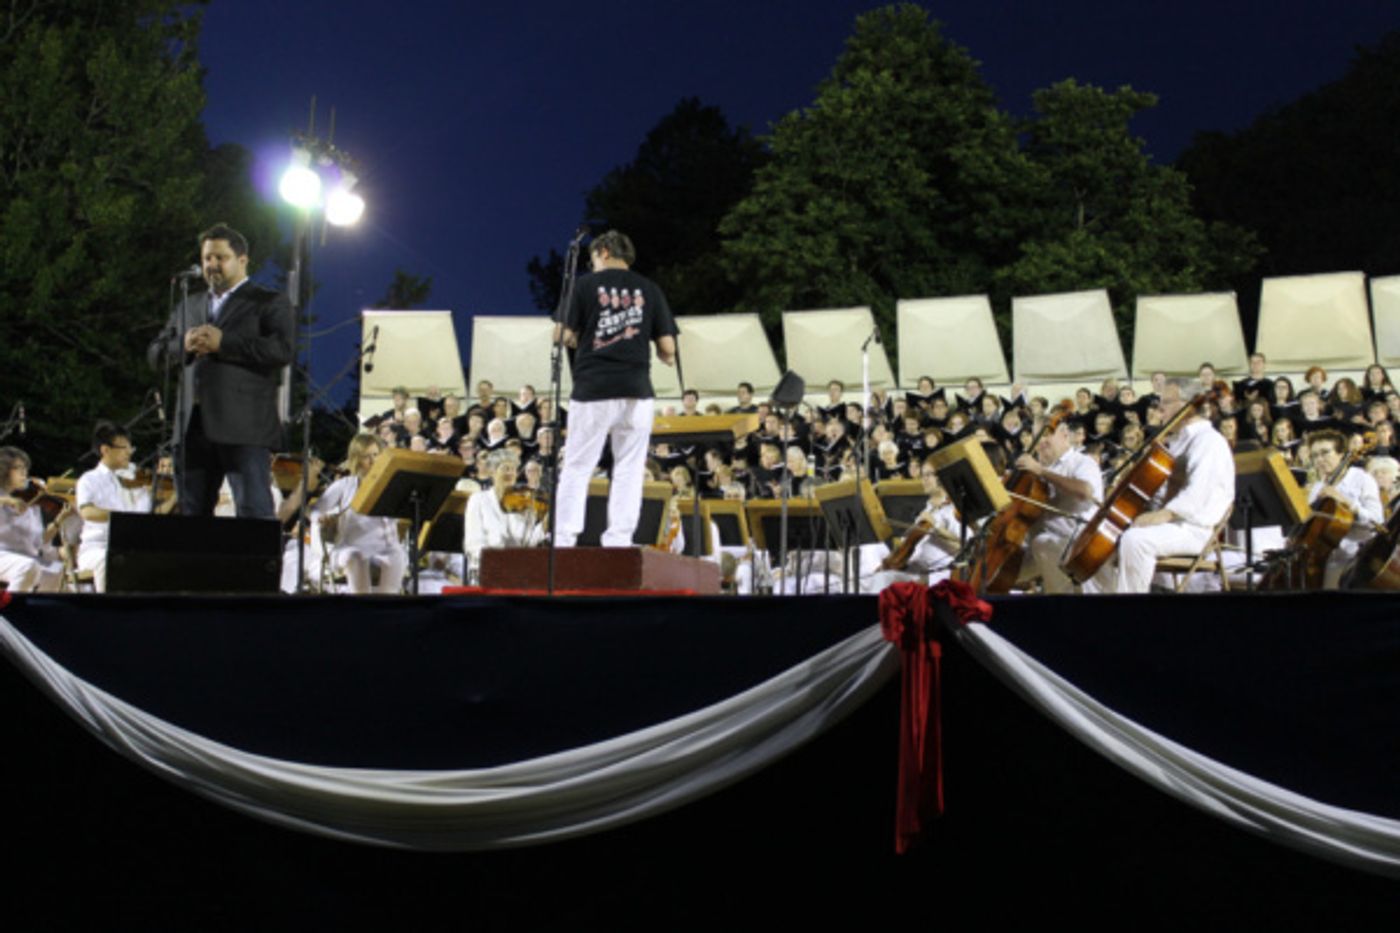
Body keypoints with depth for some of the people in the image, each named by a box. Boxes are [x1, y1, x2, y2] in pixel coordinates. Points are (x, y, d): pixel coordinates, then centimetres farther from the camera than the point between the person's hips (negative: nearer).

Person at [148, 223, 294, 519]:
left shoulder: (269, 304, 5)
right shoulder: (189, 306, 24)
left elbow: (282, 350, -12)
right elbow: (155, 353, 21)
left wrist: (223, 343, -13)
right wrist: (183, 346, -2)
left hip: (243, 427, -6)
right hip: (194, 426, 6)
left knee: (255, 512, -10)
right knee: (192, 511, 8)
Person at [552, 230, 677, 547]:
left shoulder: (587, 285, 2)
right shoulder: (649, 289, 8)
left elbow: (566, 336, -2)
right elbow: (668, 348, 3)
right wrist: (666, 357, 25)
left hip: (592, 390, -2)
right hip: (636, 390, 2)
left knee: (576, 467, 3)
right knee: (629, 470, 6)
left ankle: (563, 539, -2)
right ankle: (619, 540, 1)